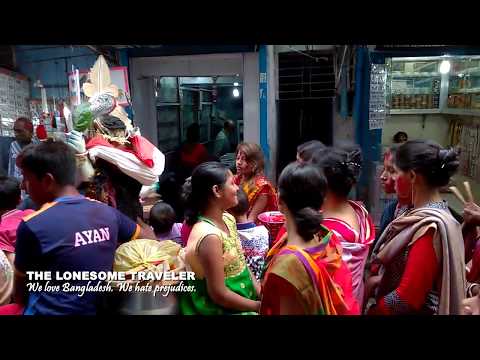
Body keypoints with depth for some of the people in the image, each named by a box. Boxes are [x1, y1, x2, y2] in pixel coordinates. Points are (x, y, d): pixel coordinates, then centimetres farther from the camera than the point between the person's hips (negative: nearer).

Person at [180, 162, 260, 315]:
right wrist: (259, 306, -11)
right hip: (219, 308, -7)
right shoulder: (210, 236, -25)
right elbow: (219, 294, -21)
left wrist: (262, 294, -1)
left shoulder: (228, 219, -1)